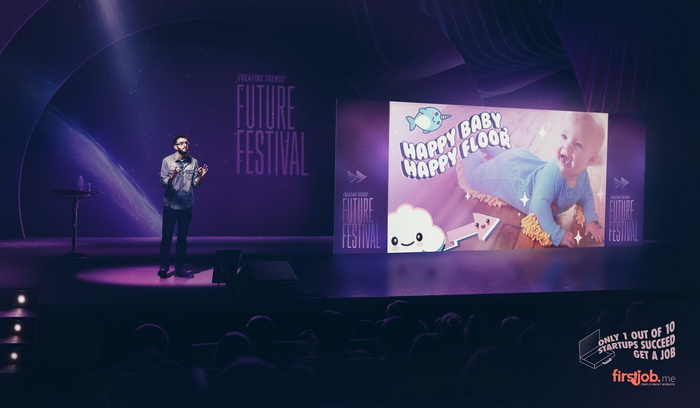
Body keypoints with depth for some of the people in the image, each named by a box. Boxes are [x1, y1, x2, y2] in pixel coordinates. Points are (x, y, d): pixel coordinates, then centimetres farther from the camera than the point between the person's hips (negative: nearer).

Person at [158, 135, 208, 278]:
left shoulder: (194, 162, 2)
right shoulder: (167, 161, -4)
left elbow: (196, 184, 3)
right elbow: (163, 183, -8)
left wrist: (200, 177, -18)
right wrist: (172, 176, -27)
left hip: (186, 206, 2)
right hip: (170, 205, -2)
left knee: (182, 238, 8)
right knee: (167, 237, 2)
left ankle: (179, 268, 16)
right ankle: (164, 266, 12)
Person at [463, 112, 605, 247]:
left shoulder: (582, 175, -26)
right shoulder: (552, 174, -51)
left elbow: (586, 198, -7)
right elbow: (540, 204, -55)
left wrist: (591, 220, -20)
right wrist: (556, 233, -52)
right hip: (510, 173, -7)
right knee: (474, 175, 16)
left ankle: (490, 149, 58)